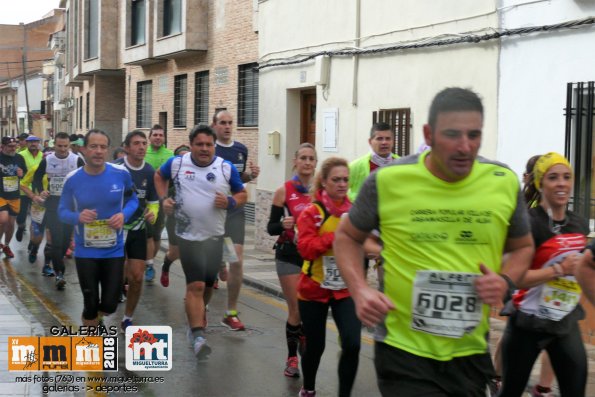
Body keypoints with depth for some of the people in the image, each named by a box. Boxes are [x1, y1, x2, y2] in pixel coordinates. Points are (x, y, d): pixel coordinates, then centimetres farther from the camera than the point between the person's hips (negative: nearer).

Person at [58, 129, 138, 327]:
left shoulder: (121, 174, -10)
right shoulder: (72, 179, -10)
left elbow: (133, 200, 5)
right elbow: (62, 211, -1)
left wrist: (124, 214, -16)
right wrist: (78, 217, -23)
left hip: (114, 250, 1)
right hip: (85, 251, -1)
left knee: (110, 304, 5)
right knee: (91, 304, 5)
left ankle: (95, 318, 43)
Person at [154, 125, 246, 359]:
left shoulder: (227, 168, -2)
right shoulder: (177, 163, -2)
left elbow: (242, 194, 8)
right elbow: (159, 176, 18)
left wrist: (230, 202, -14)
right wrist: (163, 199, 4)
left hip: (215, 236, 3)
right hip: (188, 235, -2)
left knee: (207, 284, 15)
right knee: (196, 285, -12)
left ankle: (197, 318, 42)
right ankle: (198, 337, -14)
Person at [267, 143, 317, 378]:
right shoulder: (284, 192, -4)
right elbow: (271, 228, -1)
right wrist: (283, 225, -21)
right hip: (290, 256, -2)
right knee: (296, 310, -2)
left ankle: (306, 350, 26)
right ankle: (292, 358, 15)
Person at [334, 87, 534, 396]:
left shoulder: (504, 182, -2)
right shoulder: (388, 181, -9)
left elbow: (522, 247, 14)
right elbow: (347, 236, 6)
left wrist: (505, 281, -7)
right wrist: (359, 290, -10)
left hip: (471, 353, 3)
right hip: (403, 350, -3)